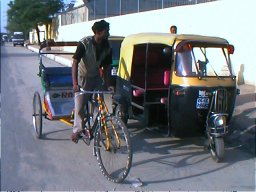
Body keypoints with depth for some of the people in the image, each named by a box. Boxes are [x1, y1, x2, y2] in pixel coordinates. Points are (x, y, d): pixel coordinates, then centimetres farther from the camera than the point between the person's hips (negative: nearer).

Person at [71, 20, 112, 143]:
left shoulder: (107, 47, -8)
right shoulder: (84, 43, -23)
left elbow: (106, 67, -1)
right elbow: (75, 63, -25)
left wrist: (108, 85, -8)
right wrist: (75, 83, -33)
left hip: (97, 77, 4)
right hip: (83, 77, -4)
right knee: (79, 106, -2)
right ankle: (77, 130, 14)